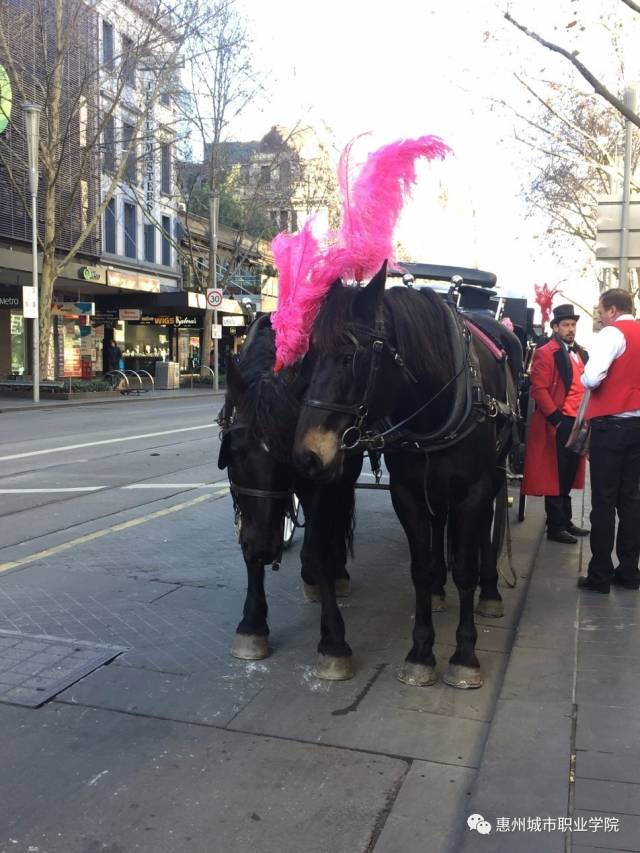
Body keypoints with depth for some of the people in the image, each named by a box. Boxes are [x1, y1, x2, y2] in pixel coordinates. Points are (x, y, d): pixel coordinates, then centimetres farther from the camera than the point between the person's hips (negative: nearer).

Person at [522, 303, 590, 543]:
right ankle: (555, 527, 9)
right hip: (559, 423, -7)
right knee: (556, 476, 1)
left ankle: (565, 520, 27)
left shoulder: (581, 353, 16)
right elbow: (539, 389, -15)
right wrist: (555, 417, -18)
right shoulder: (546, 353, -8)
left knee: (569, 475, 15)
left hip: (578, 423, 7)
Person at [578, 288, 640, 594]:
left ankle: (600, 575, 2)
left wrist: (583, 378, -2)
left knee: (604, 500, -2)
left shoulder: (612, 334, -9)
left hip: (611, 424, -7)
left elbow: (592, 378, -21)